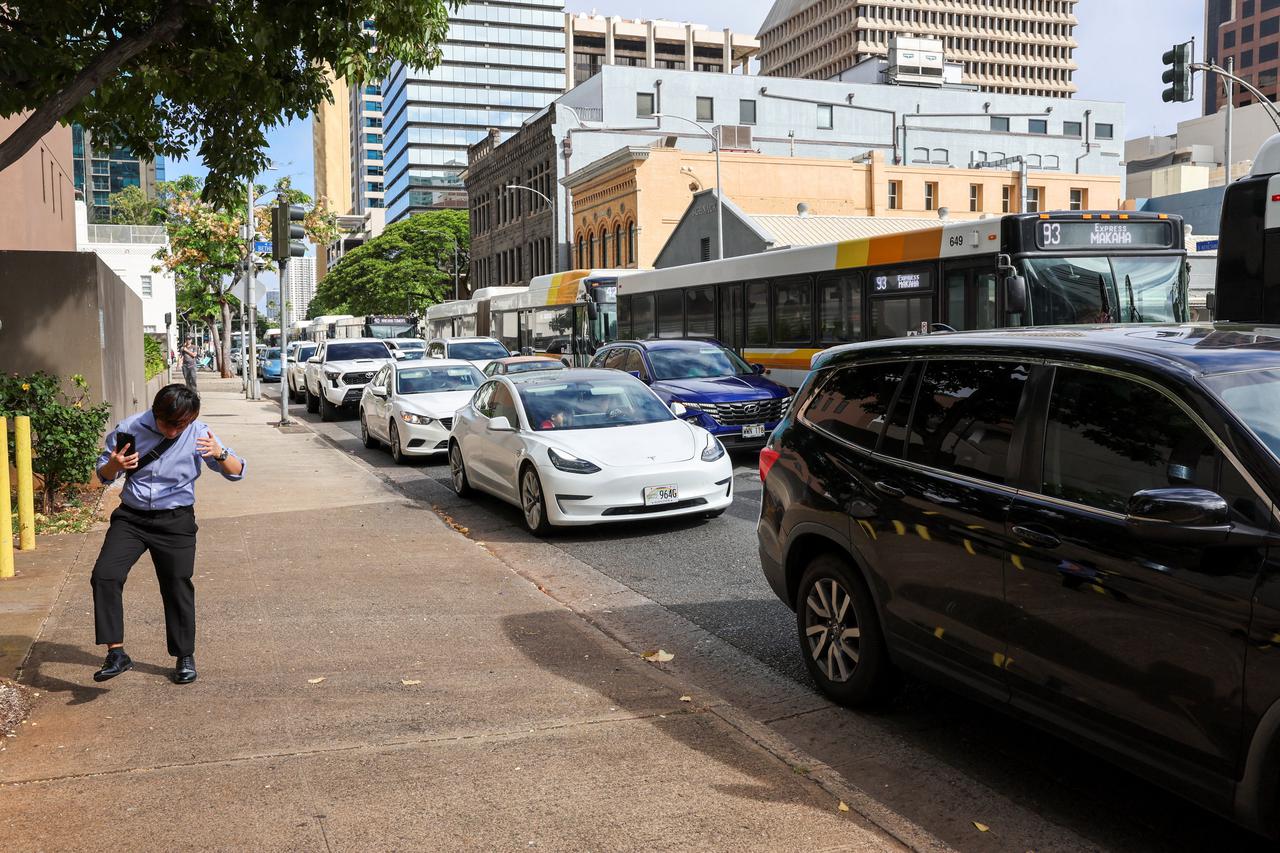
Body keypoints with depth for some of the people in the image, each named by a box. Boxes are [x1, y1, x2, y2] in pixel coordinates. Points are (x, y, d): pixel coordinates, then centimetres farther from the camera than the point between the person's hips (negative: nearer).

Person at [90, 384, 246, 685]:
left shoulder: (198, 434, -10)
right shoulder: (129, 428, -9)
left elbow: (236, 472, -8)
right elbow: (103, 474, 4)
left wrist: (219, 454, -30)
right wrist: (114, 465, -21)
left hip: (175, 521, -1)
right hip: (131, 516, 1)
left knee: (178, 587, 5)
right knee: (104, 576, -14)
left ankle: (185, 657, 23)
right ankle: (116, 654, -4)